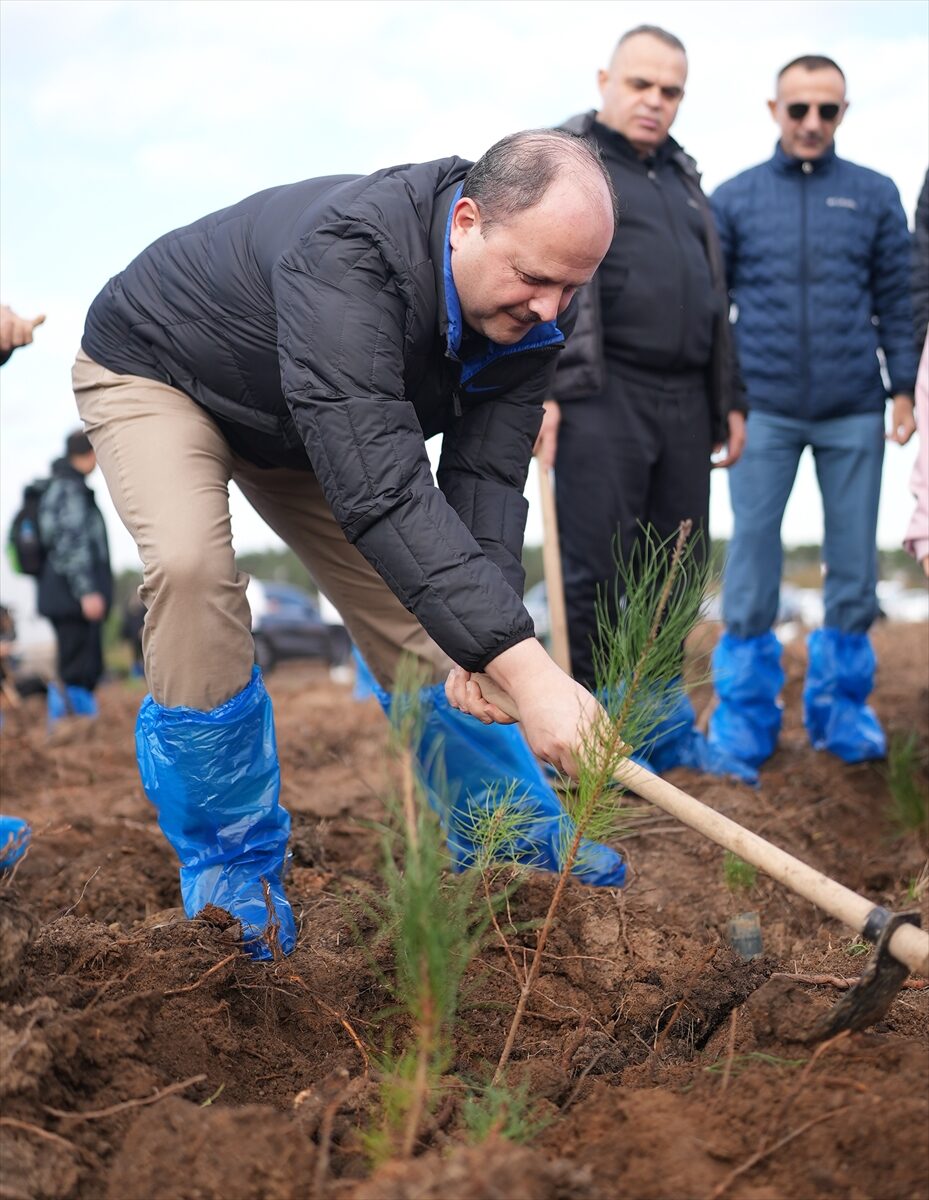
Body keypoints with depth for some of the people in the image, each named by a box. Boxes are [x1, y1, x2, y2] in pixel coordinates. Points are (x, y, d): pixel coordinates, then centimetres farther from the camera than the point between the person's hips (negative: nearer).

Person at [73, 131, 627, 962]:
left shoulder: (531, 311, -21)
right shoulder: (349, 253, -45)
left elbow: (486, 477, -22)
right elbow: (383, 489, -52)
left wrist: (485, 640, -38)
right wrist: (524, 666, -57)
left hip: (308, 424, 6)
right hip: (155, 365, -6)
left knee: (417, 615, 0)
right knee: (192, 566, -31)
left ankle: (515, 837, 19)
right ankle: (231, 863, -10)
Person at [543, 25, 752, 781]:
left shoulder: (682, 176, 24)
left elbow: (713, 296, 27)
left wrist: (729, 398, 21)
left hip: (685, 401, 7)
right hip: (601, 396, -7)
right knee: (595, 570, -6)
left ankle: (664, 726, 21)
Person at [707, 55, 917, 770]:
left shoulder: (875, 196, 8)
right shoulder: (735, 198, 6)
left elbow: (896, 301, 9)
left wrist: (904, 388, 2)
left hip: (854, 413, 1)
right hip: (765, 409, -1)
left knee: (854, 560, 6)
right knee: (752, 554, 1)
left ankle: (843, 704, 19)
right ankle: (746, 711, 12)